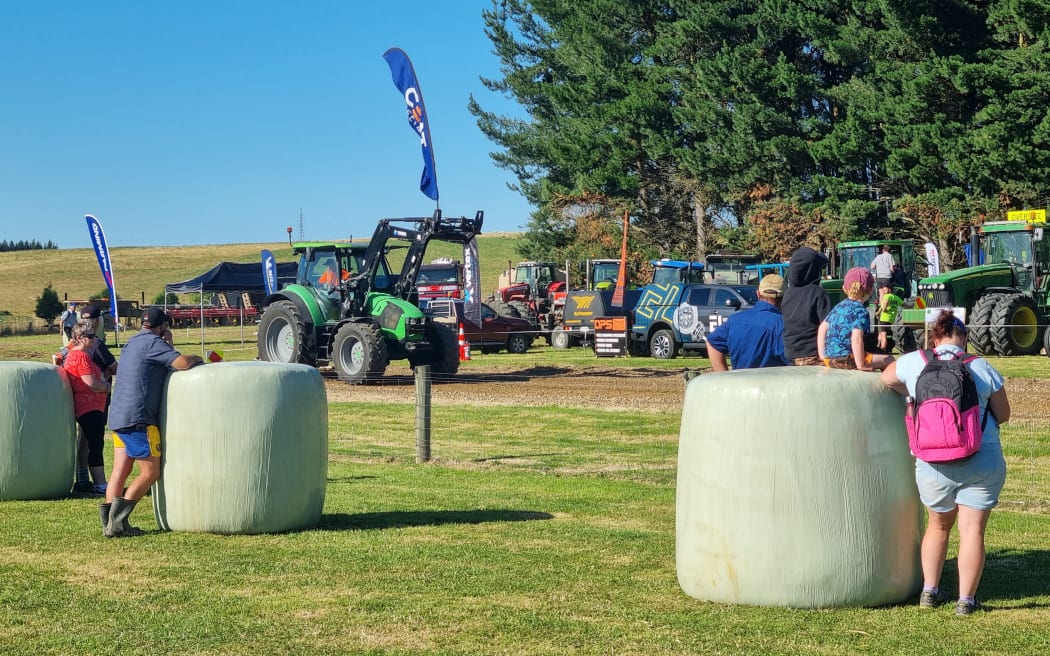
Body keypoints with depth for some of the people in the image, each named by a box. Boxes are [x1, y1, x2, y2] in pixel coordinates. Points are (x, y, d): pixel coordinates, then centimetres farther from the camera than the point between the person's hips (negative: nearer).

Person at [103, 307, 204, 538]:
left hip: (118, 417, 9)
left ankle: (111, 520, 1)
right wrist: (197, 358, 1)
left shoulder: (132, 343, 21)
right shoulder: (152, 343, -8)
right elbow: (182, 362, -20)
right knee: (151, 473, -2)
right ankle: (117, 518, -10)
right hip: (138, 419, -9)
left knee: (120, 471, 7)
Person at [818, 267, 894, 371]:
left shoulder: (839, 306, 11)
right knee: (888, 360, 1)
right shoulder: (860, 311, -13)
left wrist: (822, 355, 19)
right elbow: (856, 338, -25)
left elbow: (822, 327, 16)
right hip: (846, 360, -9)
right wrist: (860, 365, -20)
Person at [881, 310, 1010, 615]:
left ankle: (929, 591, 25)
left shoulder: (914, 362, 0)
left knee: (938, 525, 21)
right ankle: (966, 599, 5)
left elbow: (887, 378, 20)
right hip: (983, 461, -2)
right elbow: (1003, 415, 8)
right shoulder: (983, 368, -2)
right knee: (972, 530, 4)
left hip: (933, 464, 2)